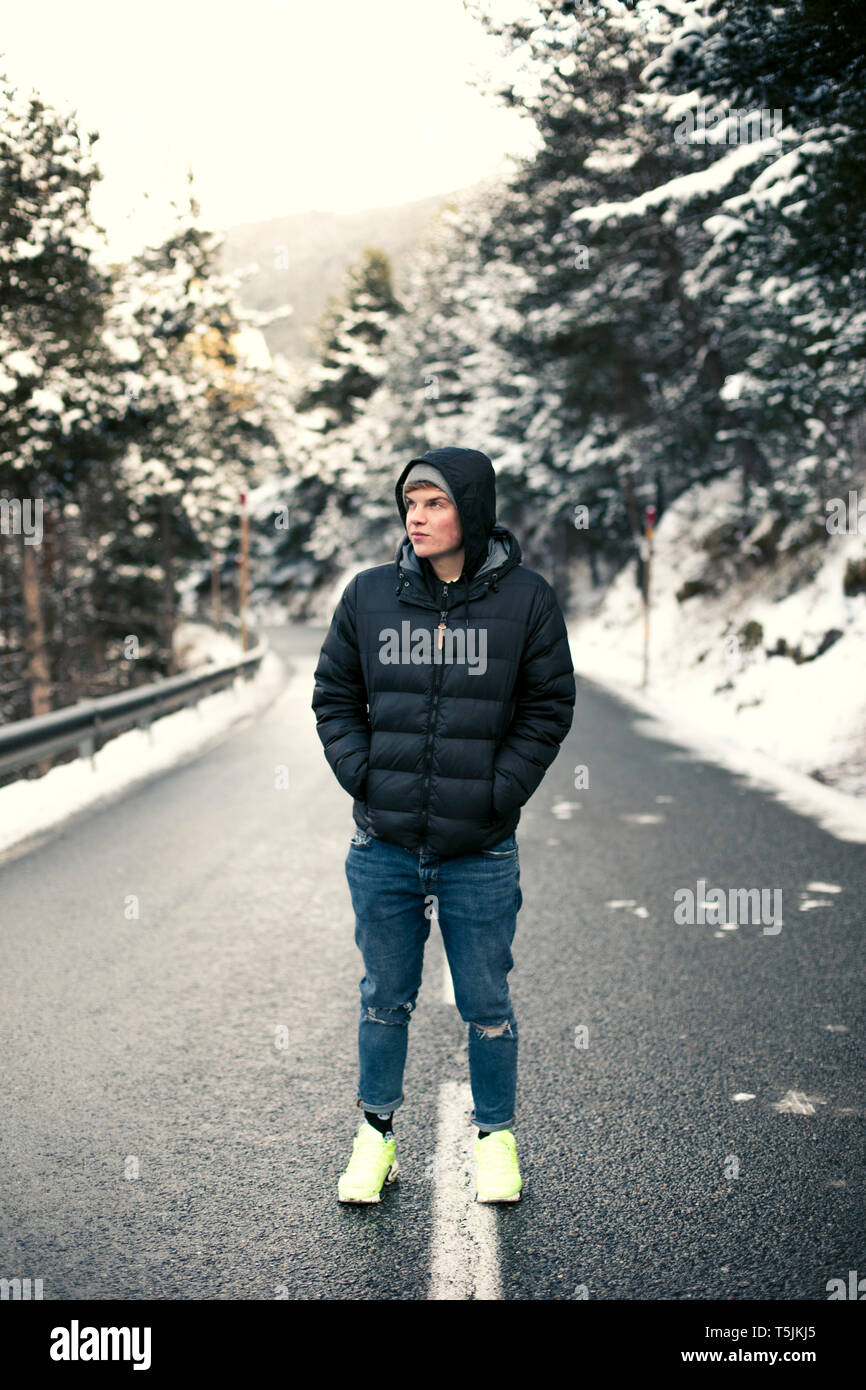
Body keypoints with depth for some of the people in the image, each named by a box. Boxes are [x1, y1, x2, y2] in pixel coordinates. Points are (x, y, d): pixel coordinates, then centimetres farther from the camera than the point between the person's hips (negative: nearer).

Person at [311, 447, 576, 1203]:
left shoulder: (526, 599, -4)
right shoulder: (369, 595, 1)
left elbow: (549, 708, 0)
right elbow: (334, 695, 9)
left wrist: (499, 793, -9)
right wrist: (361, 775, -4)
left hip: (480, 854, -2)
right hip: (383, 849, 2)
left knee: (487, 1005, 12)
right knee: (385, 999, 15)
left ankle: (497, 1137, 33)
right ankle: (377, 1135, 34)